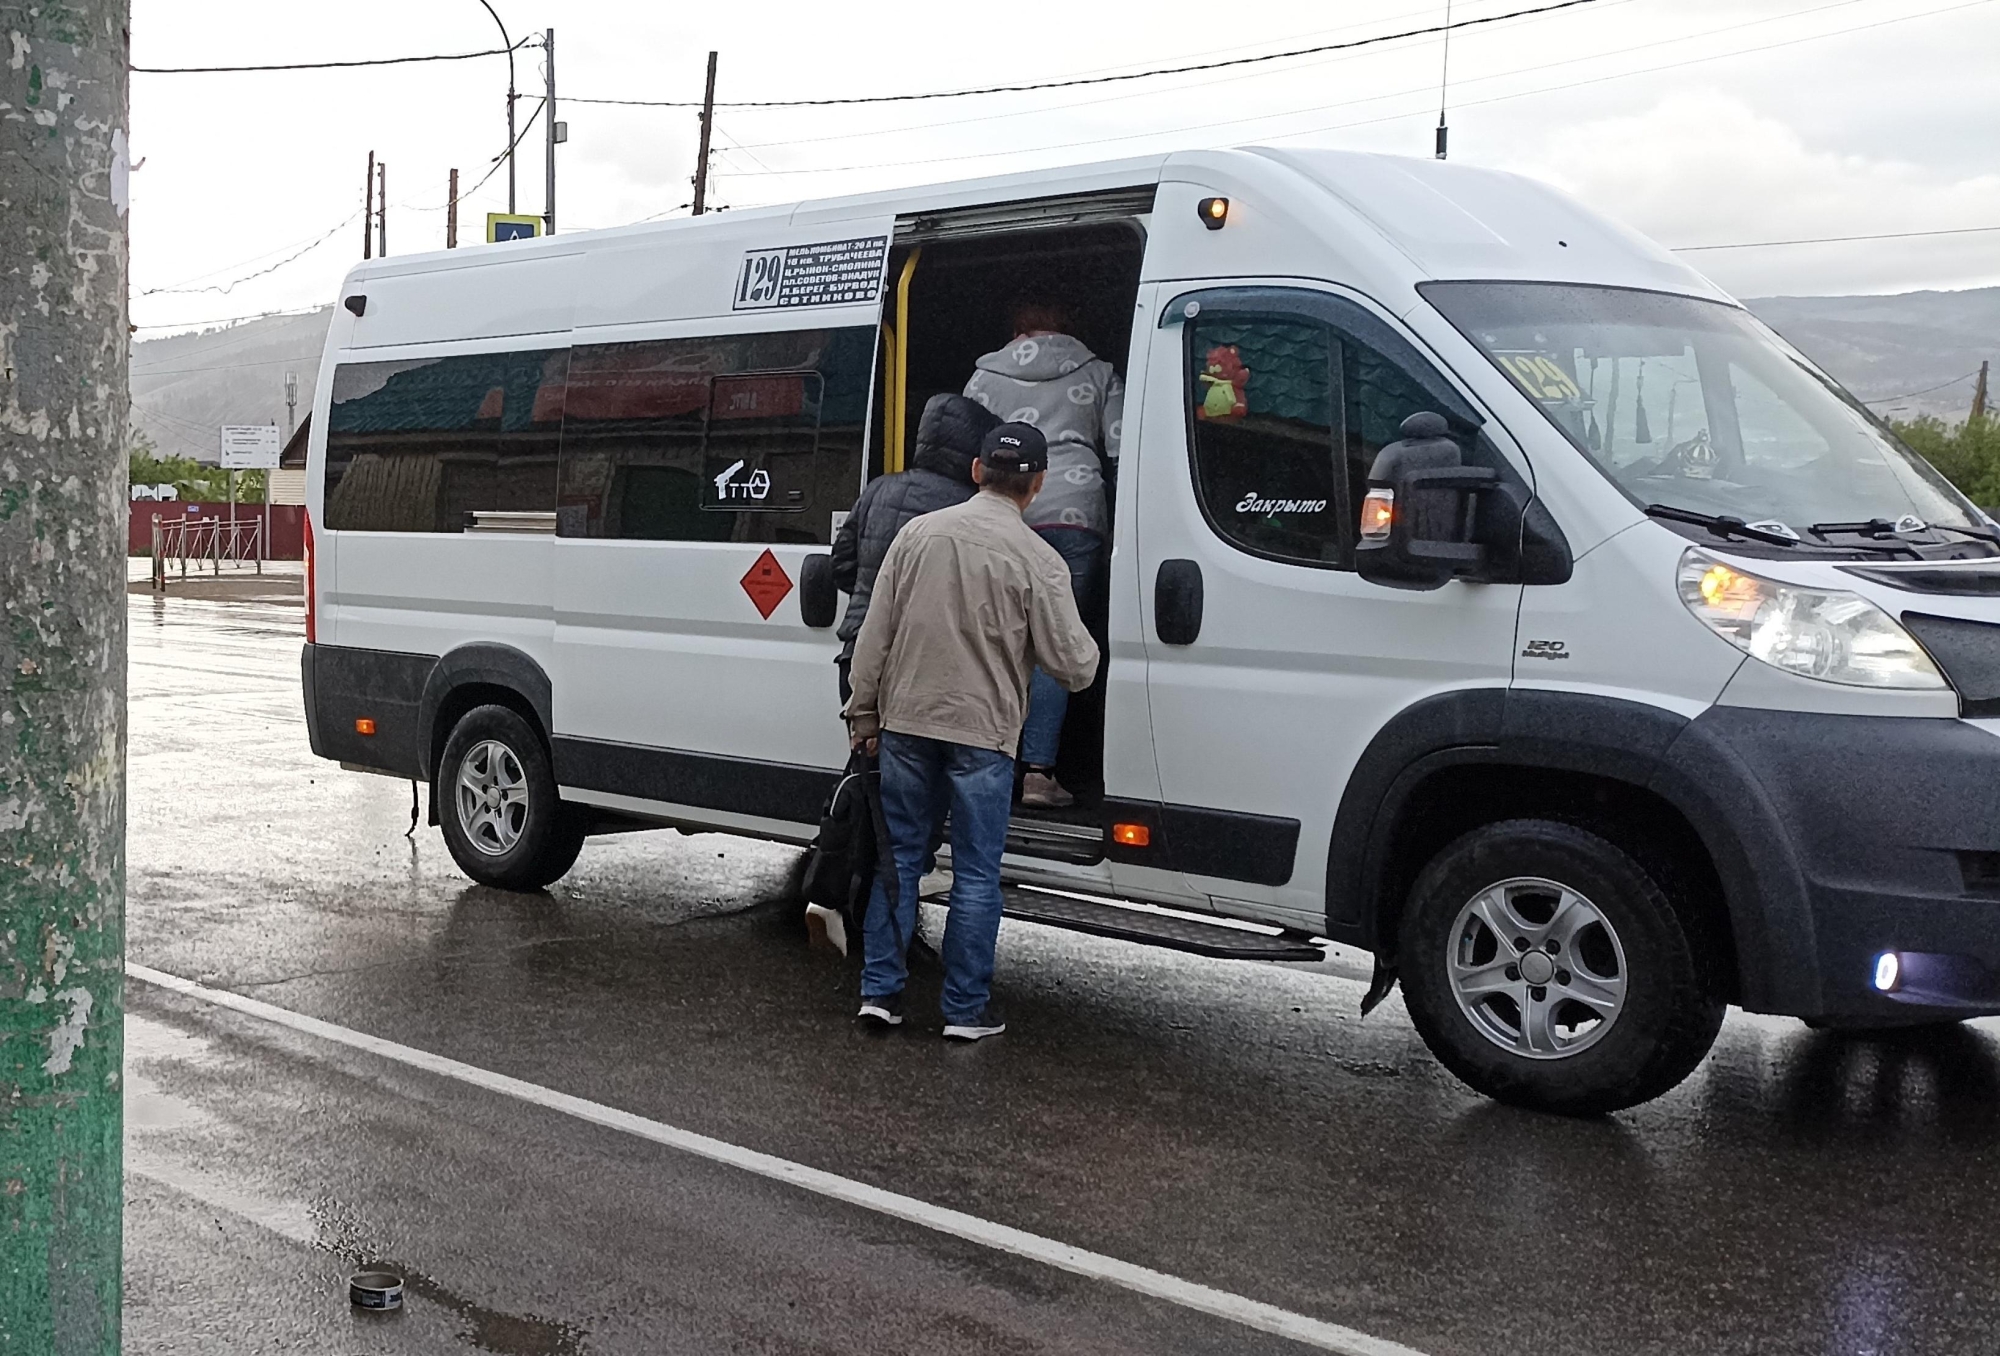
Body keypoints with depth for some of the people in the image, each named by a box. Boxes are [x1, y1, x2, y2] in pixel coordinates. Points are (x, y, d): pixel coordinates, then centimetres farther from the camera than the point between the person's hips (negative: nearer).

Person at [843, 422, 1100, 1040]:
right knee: (976, 873, 7)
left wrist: (863, 713, 13)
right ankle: (966, 1009, 12)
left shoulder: (918, 532, 2)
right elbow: (1074, 666, -7)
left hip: (906, 723, 3)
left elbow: (874, 634, 4)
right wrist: (1086, 648, 16)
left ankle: (880, 990, 16)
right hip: (982, 734, -3)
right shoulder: (1037, 560, -9)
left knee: (898, 857, 14)